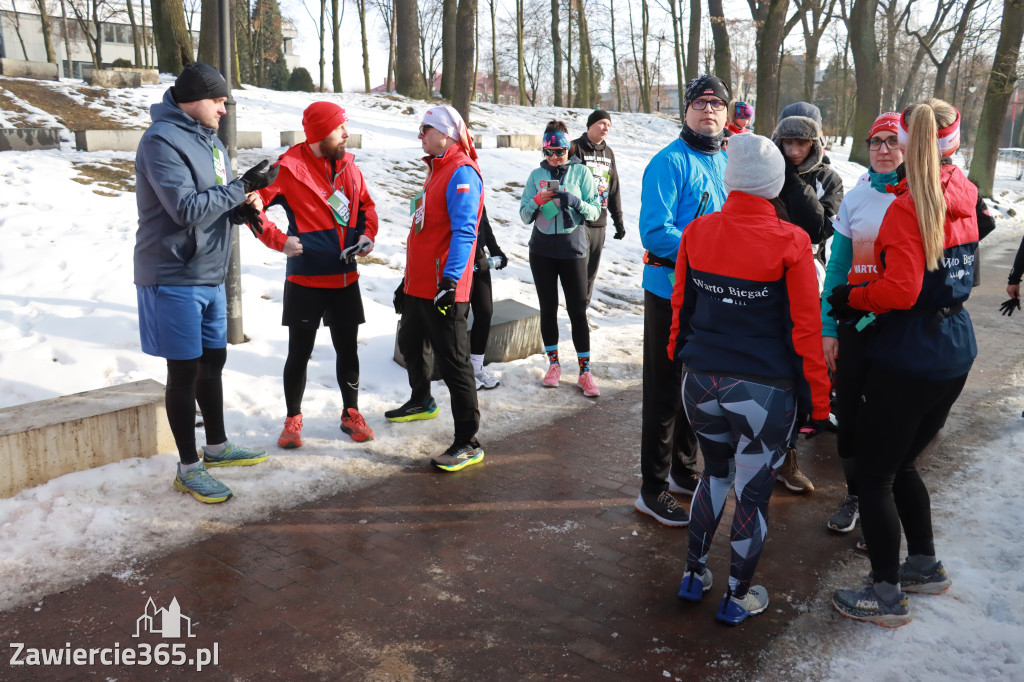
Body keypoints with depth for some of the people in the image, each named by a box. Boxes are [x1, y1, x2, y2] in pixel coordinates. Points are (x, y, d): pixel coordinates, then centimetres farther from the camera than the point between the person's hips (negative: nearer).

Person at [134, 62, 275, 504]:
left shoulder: (209, 140, 14)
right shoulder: (161, 140, -15)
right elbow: (186, 208, -24)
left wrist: (244, 205, -5)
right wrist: (241, 187, -18)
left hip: (209, 275, 8)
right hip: (174, 278, -8)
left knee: (213, 362, 17)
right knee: (184, 371, -1)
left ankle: (217, 447, 33)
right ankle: (188, 469, 11)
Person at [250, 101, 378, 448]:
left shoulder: (348, 166, 6)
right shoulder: (290, 168, -11)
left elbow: (366, 205, 19)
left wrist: (367, 235, 3)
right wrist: (279, 240, -16)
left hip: (345, 278, 5)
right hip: (305, 280, -4)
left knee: (347, 348, 12)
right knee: (299, 352, 6)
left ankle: (351, 414, 27)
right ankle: (293, 419, 22)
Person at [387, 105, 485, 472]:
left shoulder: (462, 173, -12)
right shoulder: (437, 171, 20)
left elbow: (463, 231, -22)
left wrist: (451, 278, -30)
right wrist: (408, 280, 25)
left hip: (443, 289, -10)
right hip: (419, 286, 11)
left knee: (453, 361, -8)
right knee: (409, 344, 25)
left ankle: (467, 443, -3)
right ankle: (421, 402, 49)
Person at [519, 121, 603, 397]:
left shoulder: (581, 172, -1)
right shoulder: (536, 174, 5)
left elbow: (596, 211, -4)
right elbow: (525, 216, 3)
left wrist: (575, 202, -22)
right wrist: (538, 201, -17)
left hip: (572, 249, -2)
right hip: (542, 251, 3)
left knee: (578, 310, -2)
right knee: (548, 307, 9)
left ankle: (585, 372, 3)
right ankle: (553, 364, 22)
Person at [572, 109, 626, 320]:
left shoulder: (608, 153, 16)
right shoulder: (576, 148, -5)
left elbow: (614, 189, 19)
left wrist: (618, 220, 17)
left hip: (600, 222, 6)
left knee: (592, 270, 9)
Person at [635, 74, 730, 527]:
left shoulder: (726, 163, 11)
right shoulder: (670, 162, -13)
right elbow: (655, 232, -22)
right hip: (671, 291, -8)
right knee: (665, 393, -1)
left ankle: (684, 471, 36)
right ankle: (652, 490, 12)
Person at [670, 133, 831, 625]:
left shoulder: (696, 231, -3)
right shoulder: (790, 242, -13)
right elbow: (804, 328, -9)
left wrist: (681, 359, 23)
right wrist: (817, 395, 1)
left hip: (701, 381, 4)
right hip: (763, 391, -4)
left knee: (715, 473, 25)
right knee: (753, 491, 13)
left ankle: (694, 575, 35)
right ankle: (737, 597, 28)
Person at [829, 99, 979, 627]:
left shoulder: (907, 208, -18)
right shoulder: (964, 197, 4)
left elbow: (900, 290, -23)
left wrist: (852, 298, -8)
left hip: (906, 360, -8)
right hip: (956, 353, 8)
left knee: (874, 475, 5)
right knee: (901, 464, 24)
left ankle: (887, 596, 16)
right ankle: (925, 565, 37)